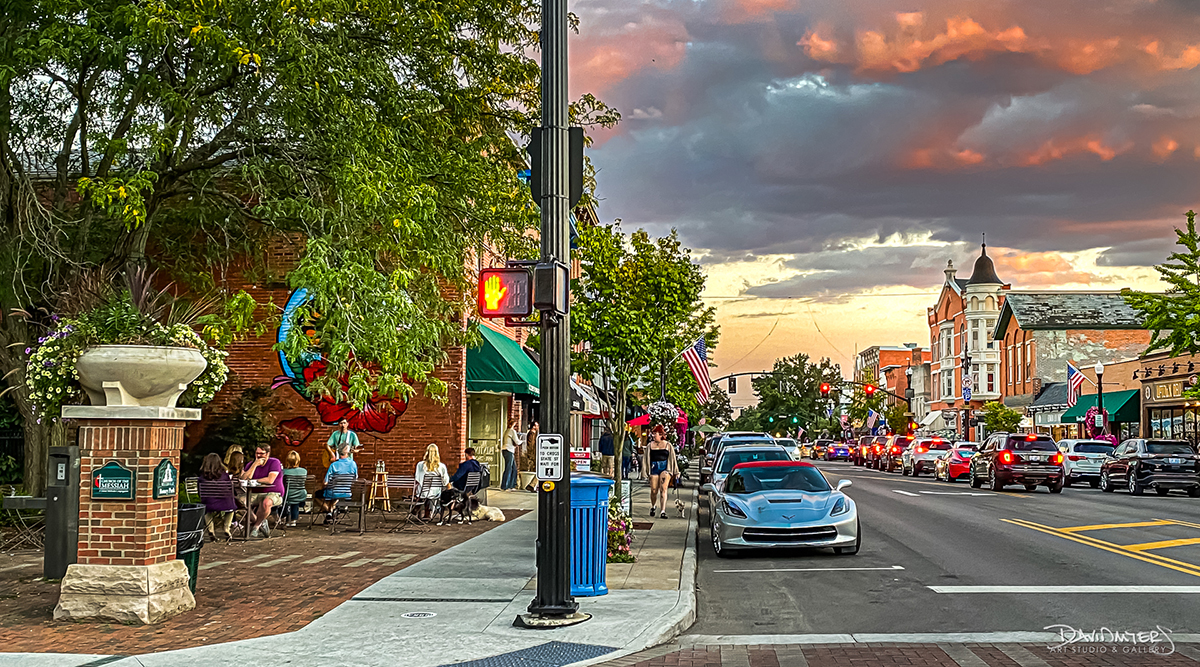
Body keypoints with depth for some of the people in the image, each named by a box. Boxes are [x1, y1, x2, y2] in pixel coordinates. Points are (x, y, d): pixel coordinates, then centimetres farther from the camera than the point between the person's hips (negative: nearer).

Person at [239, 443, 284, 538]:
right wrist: (255, 465, -12)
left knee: (266, 502, -39)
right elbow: (244, 480, -7)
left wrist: (254, 481, -5)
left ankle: (256, 526, -15)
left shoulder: (274, 462, -5)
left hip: (274, 494, -5)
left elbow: (270, 480, -18)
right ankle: (261, 524, -13)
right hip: (256, 494, 5)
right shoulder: (250, 464, 10)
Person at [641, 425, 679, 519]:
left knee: (663, 489, -13)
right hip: (654, 468, 2)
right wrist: (645, 471, 10)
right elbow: (646, 459, 14)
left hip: (665, 469, -2)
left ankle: (663, 511, -15)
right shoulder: (650, 446, 10)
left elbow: (673, 459, 10)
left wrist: (676, 472, 10)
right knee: (654, 491, 3)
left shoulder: (668, 445, 7)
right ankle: (653, 507, 31)